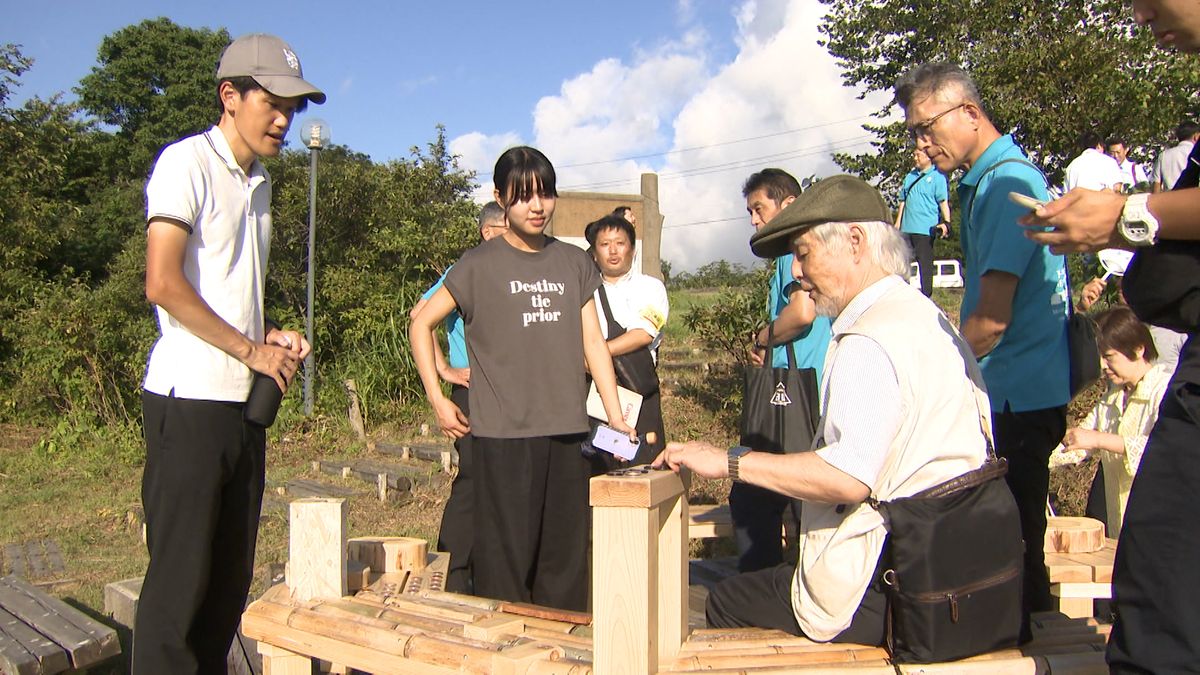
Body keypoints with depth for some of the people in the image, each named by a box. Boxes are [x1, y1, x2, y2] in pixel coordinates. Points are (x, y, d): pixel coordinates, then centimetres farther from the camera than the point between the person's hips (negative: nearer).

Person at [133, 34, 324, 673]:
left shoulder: (259, 182, 17)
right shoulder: (187, 162, -7)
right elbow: (163, 285, -16)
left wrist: (274, 335, 7)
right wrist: (252, 350, -11)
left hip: (245, 403, 8)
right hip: (189, 401, -8)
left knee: (231, 575, 12)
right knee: (179, 576, -2)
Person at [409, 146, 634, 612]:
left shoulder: (574, 263, 13)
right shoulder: (479, 265, 2)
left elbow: (593, 342, 12)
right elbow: (421, 325, 8)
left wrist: (616, 418, 6)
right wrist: (437, 399, 1)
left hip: (567, 432, 4)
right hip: (502, 433, -3)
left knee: (566, 557, 9)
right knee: (507, 556, -1)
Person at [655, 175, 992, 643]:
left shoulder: (870, 341, -19)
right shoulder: (927, 316, 14)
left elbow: (849, 476, -30)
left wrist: (728, 462, -21)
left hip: (887, 591, -10)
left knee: (726, 603, 2)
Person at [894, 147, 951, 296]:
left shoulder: (937, 176, -3)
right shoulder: (910, 176, 16)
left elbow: (943, 202, -9)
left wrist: (946, 222, -21)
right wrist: (897, 223, 16)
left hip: (925, 229, -7)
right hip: (906, 228, 7)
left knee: (925, 263, -2)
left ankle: (926, 295, 6)